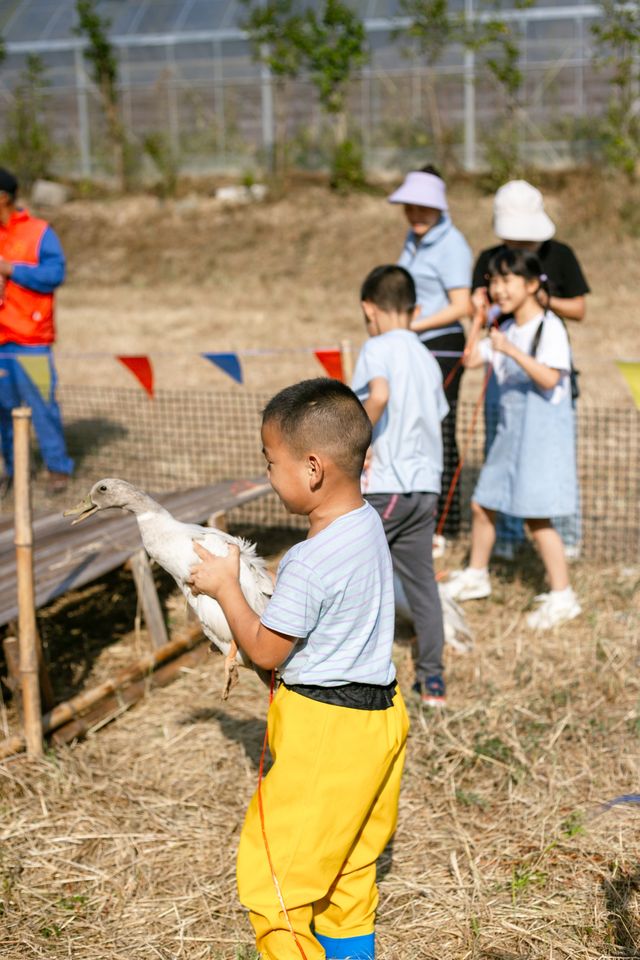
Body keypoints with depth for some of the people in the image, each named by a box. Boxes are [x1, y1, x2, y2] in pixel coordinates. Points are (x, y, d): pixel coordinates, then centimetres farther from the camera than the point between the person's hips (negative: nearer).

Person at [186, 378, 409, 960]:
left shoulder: (311, 564, -27)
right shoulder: (368, 524, 1)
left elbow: (266, 651, -16)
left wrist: (225, 587, -5)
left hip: (327, 730, -10)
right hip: (377, 712, 10)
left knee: (271, 865, 4)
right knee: (349, 861, 24)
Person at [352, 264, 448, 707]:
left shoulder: (377, 349, -7)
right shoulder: (428, 358, 15)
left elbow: (379, 394, -27)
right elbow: (438, 419, 17)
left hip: (382, 486, -7)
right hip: (426, 485, 7)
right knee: (422, 581, 11)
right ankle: (432, 679, 15)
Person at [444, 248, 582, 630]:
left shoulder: (550, 327, -13)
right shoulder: (506, 329, 11)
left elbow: (549, 378, -24)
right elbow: (471, 359, 12)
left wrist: (511, 350, -30)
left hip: (543, 431, -8)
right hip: (511, 430, 8)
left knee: (537, 515, -9)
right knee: (482, 504, 15)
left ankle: (562, 596, 1)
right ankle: (477, 576, 34)